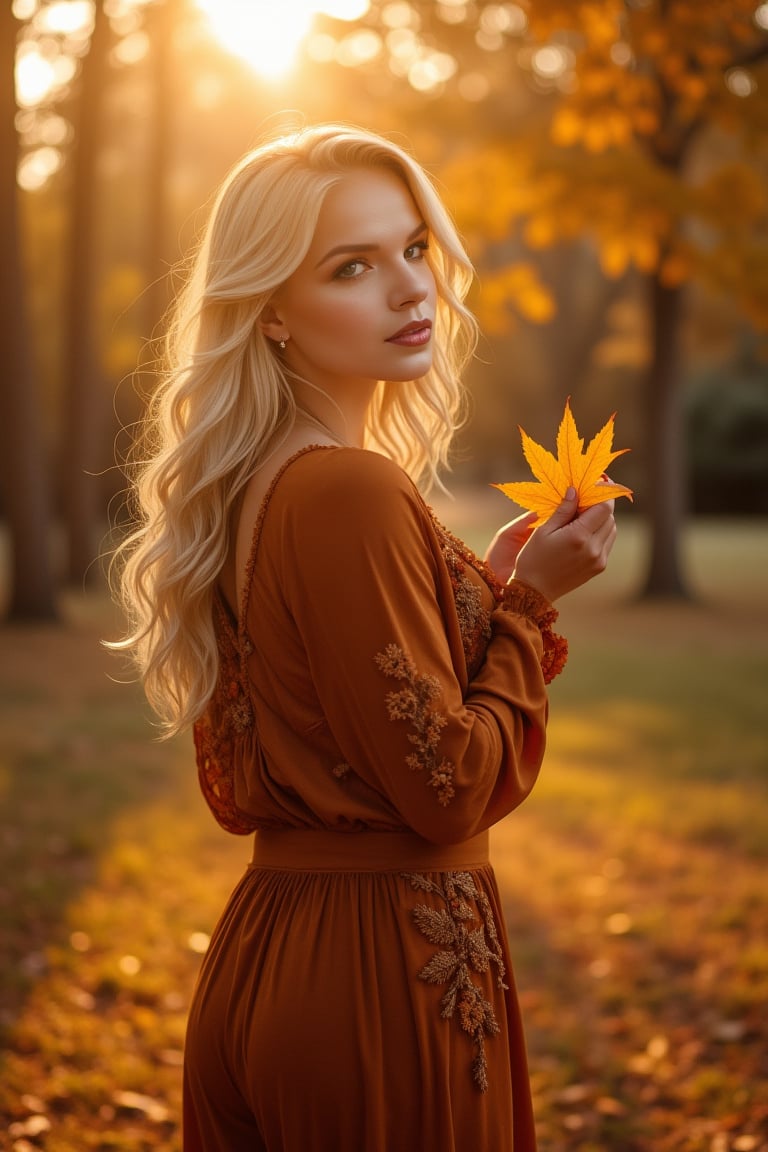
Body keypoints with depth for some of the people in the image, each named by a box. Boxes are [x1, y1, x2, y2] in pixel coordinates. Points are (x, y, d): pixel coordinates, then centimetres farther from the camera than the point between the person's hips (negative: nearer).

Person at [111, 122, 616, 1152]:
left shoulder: (252, 489, 6)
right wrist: (529, 601, -9)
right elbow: (448, 789, -21)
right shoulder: (352, 495, -22)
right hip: (385, 975, -9)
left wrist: (483, 592, 10)